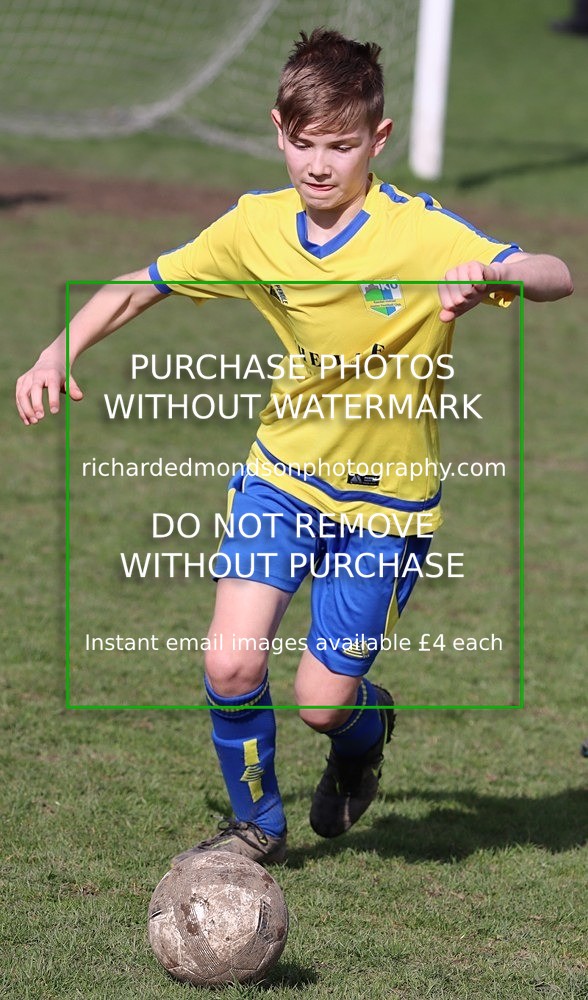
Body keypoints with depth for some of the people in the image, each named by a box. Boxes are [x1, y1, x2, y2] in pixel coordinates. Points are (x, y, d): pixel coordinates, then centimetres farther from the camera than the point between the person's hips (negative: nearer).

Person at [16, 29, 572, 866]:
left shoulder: (423, 233, -20)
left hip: (386, 497, -3)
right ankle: (256, 824, 16)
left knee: (323, 700, -2)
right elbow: (141, 286, 4)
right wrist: (60, 354, -10)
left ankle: (365, 730, 37)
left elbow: (557, 278, -29)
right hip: (284, 472, 3)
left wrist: (490, 274, -50)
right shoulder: (258, 226, -8)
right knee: (230, 665, -12)